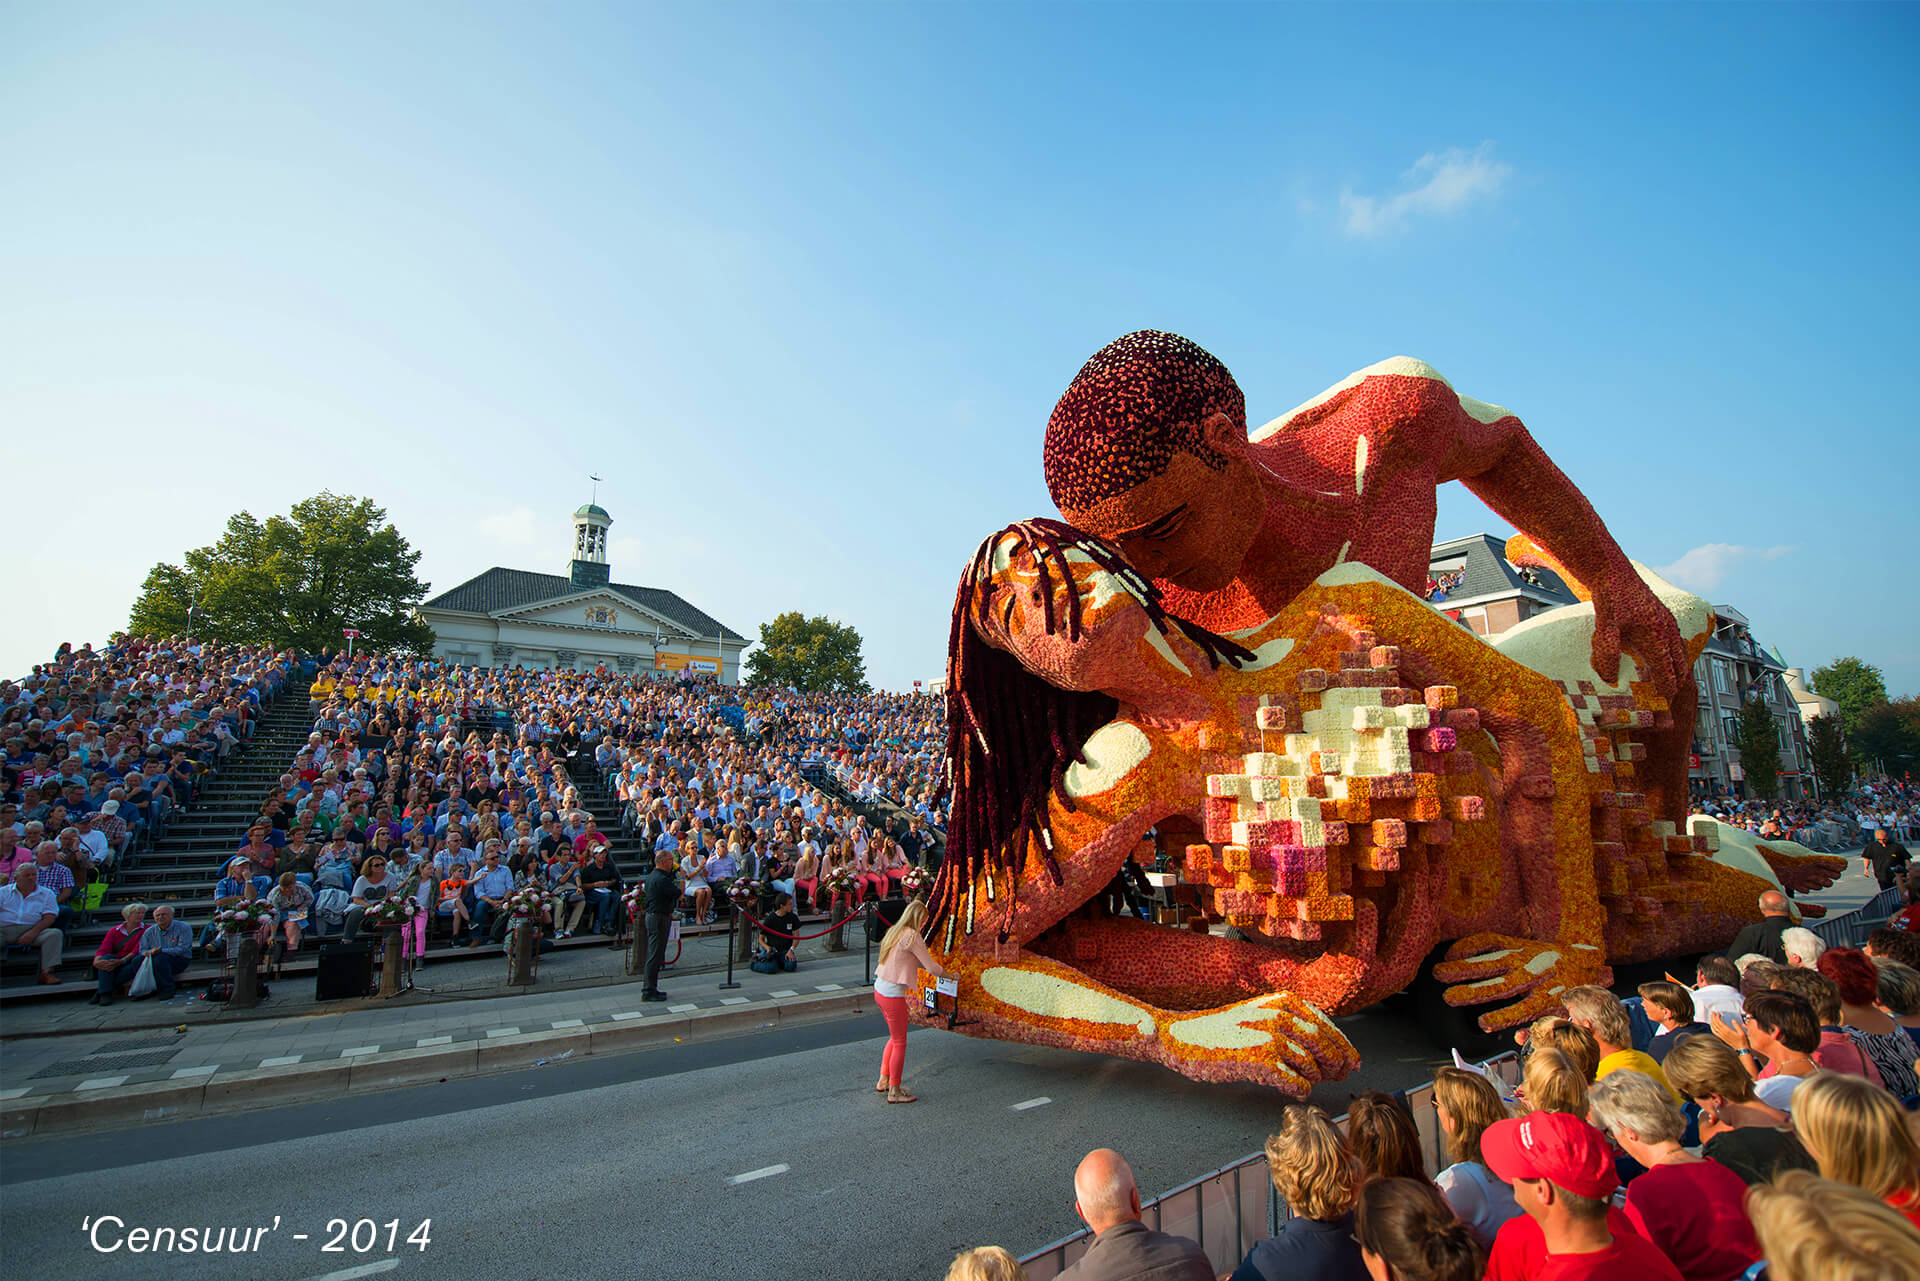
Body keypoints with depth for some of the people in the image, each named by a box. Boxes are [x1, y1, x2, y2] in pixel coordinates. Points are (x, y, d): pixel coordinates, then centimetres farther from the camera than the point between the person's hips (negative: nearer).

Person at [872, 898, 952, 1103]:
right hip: (893, 995, -9)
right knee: (899, 1042, 6)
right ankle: (894, 1091, 17)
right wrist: (951, 976, 3)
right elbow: (932, 967, -14)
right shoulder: (912, 936, -18)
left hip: (879, 990, 9)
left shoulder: (894, 931, 9)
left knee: (895, 1037, 23)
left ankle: (883, 1080, 32)